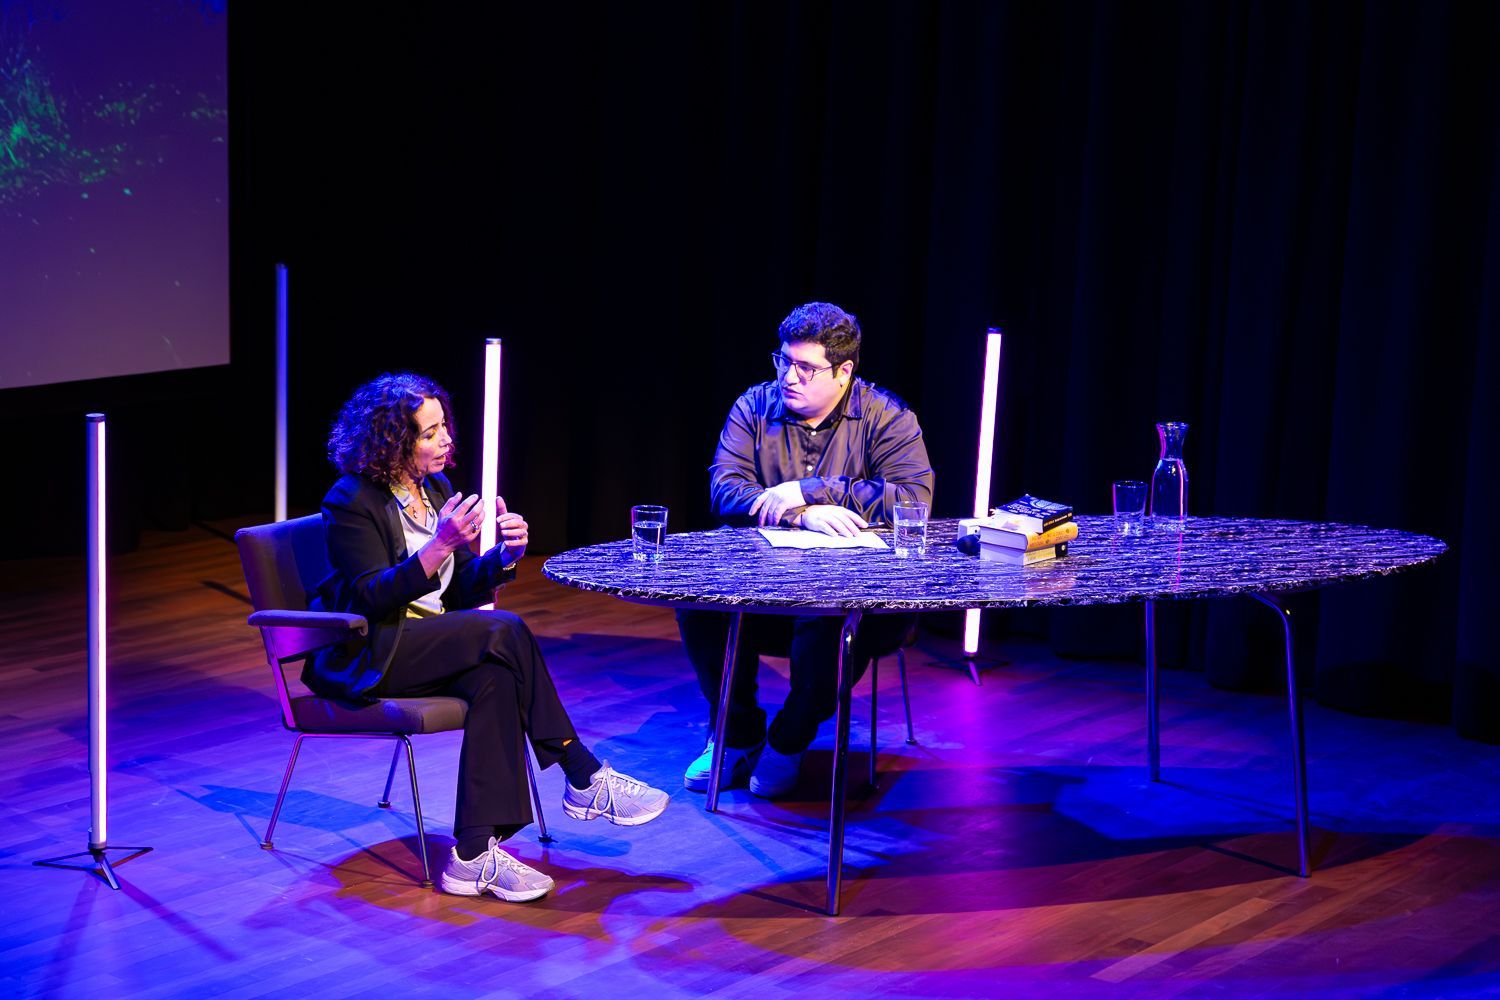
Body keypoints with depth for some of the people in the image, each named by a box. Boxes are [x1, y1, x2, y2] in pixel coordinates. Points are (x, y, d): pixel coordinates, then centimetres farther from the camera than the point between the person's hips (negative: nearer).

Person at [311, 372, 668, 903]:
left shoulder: (436, 490, 11)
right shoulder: (352, 502, -12)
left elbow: (459, 591, 9)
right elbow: (370, 599, -21)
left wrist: (504, 555, -11)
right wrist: (438, 546, -30)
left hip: (428, 643, 7)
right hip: (364, 658, -7)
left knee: (493, 675, -28)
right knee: (505, 631, -26)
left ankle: (474, 857, -29)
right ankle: (585, 781, -18)